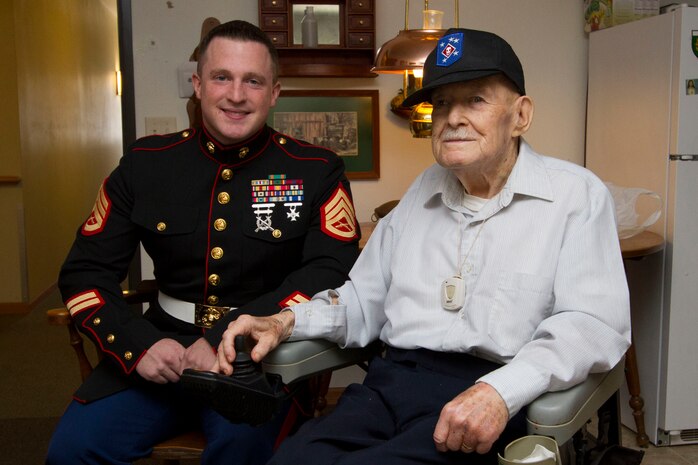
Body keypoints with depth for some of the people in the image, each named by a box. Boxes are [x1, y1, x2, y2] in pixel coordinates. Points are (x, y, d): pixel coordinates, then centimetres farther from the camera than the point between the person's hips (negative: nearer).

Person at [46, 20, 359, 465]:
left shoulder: (317, 171, -1)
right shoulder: (145, 164, 5)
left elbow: (332, 273, -11)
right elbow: (86, 270, 7)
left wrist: (232, 339, -21)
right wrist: (137, 343, -12)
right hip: (161, 347, 3)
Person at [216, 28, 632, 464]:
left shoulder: (576, 194, 3)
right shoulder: (423, 190, 19)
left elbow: (596, 322, -9)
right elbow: (364, 298, 23)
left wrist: (501, 391, -25)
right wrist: (287, 321, 5)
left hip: (497, 406, -3)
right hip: (389, 384, 4)